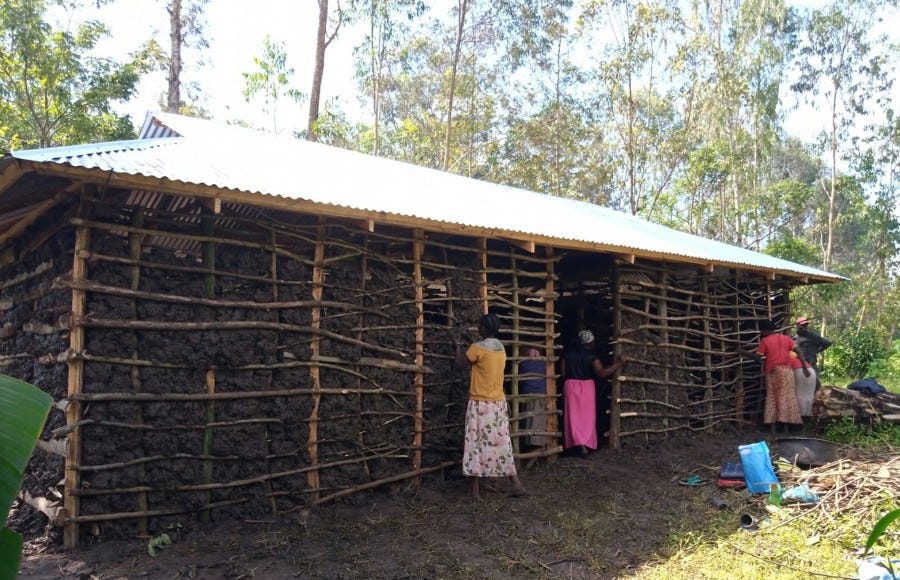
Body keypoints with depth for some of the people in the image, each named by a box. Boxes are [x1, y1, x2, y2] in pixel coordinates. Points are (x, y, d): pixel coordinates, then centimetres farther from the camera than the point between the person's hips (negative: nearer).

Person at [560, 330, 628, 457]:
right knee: (587, 417, 7)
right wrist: (619, 363, -14)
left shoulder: (568, 355, 1)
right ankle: (586, 444, -1)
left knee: (573, 416, 3)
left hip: (570, 386, 2)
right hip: (587, 386, -2)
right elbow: (602, 373, -17)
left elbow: (562, 374, -1)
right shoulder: (592, 356, -8)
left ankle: (578, 444, -9)